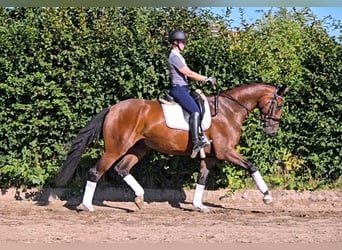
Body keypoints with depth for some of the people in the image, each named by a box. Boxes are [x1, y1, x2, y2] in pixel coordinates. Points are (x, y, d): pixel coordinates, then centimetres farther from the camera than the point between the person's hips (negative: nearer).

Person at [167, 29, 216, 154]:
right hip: (179, 89, -11)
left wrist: (206, 79, 9)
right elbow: (189, 74, -16)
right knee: (195, 111, -22)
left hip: (183, 89, 11)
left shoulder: (178, 56, 19)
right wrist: (206, 79, -10)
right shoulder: (174, 57, -13)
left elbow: (189, 74, 19)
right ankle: (196, 142, -27)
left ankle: (200, 136, 16)